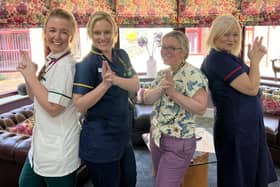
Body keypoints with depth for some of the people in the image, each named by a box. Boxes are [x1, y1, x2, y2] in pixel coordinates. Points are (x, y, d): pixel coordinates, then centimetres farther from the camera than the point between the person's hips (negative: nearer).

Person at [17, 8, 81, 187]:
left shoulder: (65, 64, -21)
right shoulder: (50, 61, 6)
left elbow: (53, 107, -25)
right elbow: (35, 96, 13)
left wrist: (31, 76, -17)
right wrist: (28, 74, -5)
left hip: (59, 148, -9)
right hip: (42, 142, 9)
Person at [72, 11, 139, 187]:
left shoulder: (122, 55, 3)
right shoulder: (87, 64, -16)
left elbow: (136, 86, -7)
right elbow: (80, 106, -21)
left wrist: (116, 79, -25)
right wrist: (105, 84, -32)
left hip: (123, 137, 7)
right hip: (100, 143, -7)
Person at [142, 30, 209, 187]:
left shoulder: (192, 74, -15)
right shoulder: (162, 73, 8)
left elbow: (201, 108, -23)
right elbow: (146, 99, 0)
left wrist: (173, 92, -25)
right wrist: (160, 88, -19)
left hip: (178, 143, -7)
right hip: (156, 138, 8)